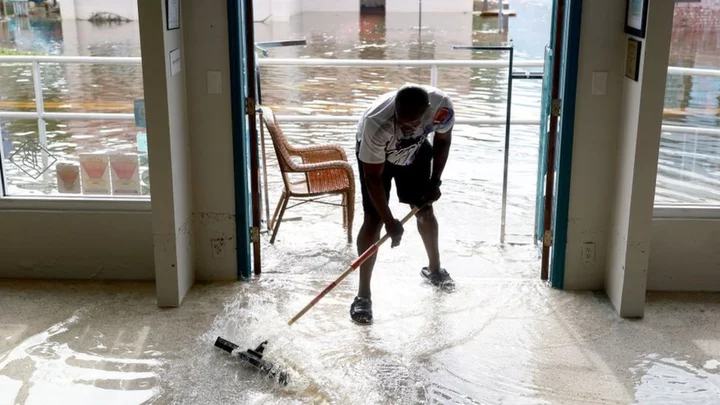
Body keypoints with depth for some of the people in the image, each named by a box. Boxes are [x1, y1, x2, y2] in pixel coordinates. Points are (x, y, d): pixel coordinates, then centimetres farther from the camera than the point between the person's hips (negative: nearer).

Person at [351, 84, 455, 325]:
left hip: (416, 151, 4)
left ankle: (434, 268, 39)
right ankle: (363, 295, -2)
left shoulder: (442, 106, -34)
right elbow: (373, 177, -32)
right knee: (374, 220, -11)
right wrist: (390, 221, -30)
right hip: (373, 152, -4)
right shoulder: (377, 123, -43)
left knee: (424, 210, 13)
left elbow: (443, 140, -9)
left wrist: (434, 181, -8)